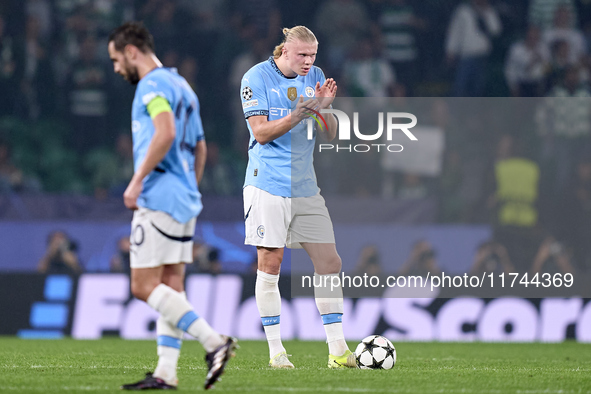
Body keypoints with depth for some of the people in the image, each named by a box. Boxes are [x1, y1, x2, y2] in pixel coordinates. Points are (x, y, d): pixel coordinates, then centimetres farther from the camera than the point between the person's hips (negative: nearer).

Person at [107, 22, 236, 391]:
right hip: (185, 200, 10)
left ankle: (214, 342, -17)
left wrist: (137, 180, -22)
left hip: (160, 198, -10)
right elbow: (200, 147, 25)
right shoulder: (181, 86, 21)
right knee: (171, 287, 6)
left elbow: (166, 132, -25)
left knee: (145, 285, -9)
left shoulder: (153, 84, -9)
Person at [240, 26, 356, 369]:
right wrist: (299, 114, -24)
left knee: (329, 262, -1)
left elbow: (331, 134, 9)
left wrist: (324, 108, -11)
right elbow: (261, 132, -13)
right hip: (268, 183, -5)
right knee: (270, 264, -4)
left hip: (305, 186, 5)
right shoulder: (256, 78, -6)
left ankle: (338, 350, 3)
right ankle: (276, 351, 4)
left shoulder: (315, 77, 8)